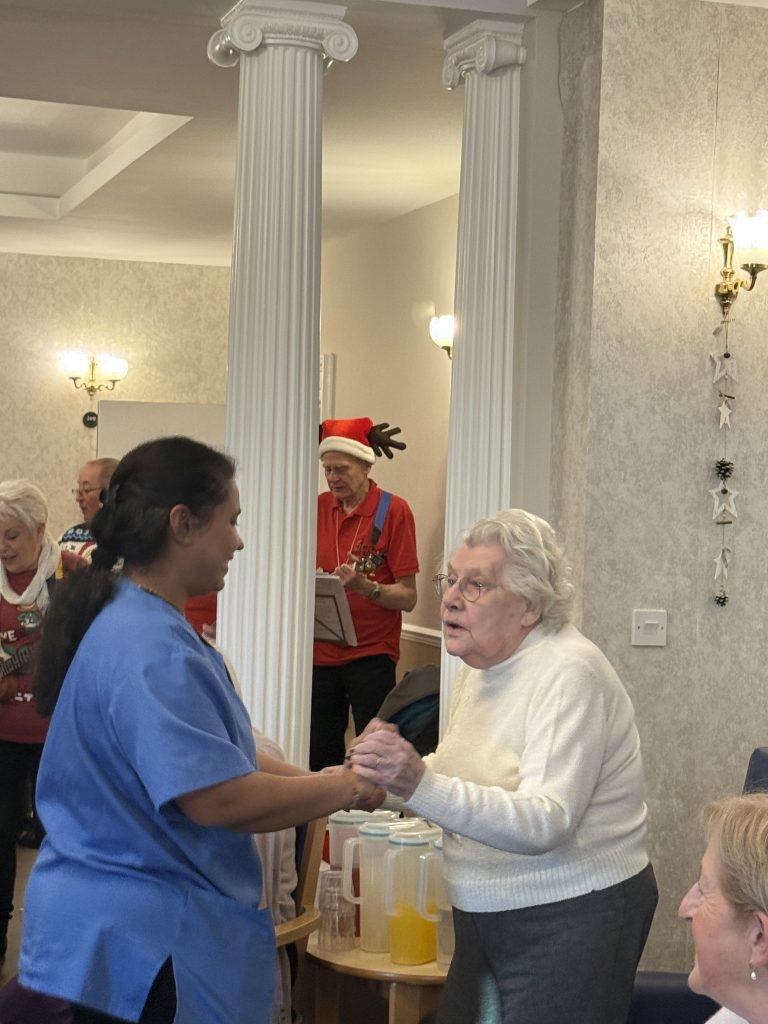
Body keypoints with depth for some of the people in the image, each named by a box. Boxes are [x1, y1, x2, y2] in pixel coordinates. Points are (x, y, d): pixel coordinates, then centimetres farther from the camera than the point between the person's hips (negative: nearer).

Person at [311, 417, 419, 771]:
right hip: (320, 654, 4)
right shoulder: (318, 507, 8)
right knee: (318, 758, 5)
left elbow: (407, 597, -7)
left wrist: (364, 586, -24)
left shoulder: (393, 511, -5)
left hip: (371, 656, -4)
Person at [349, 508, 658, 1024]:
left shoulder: (570, 672, -20)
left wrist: (420, 784, -41)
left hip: (573, 917, -8)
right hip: (487, 917, 8)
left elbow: (545, 823, -30)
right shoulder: (480, 665, 9)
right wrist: (392, 775, -4)